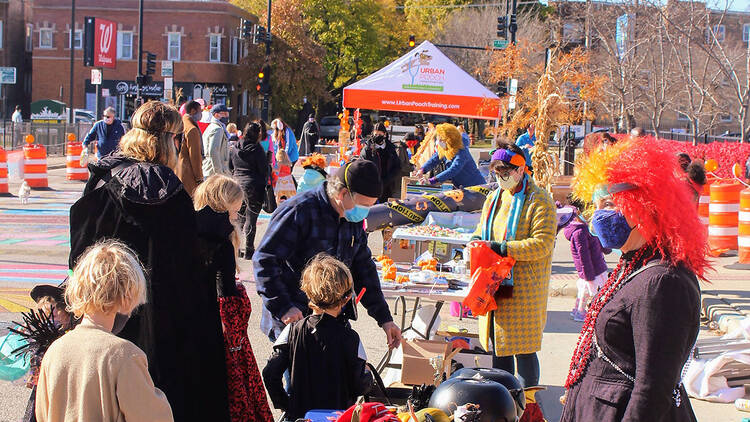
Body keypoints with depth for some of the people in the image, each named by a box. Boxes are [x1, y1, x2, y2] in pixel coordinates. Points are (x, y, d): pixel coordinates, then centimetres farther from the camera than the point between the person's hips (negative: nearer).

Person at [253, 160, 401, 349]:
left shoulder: (353, 220, 8)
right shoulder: (299, 212, -17)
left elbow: (363, 269, 18)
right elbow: (264, 260, -17)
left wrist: (384, 318, 13)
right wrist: (283, 308, -24)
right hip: (293, 320, -7)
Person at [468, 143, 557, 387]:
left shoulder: (540, 201, -11)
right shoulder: (494, 198, 14)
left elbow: (541, 245, -19)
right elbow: (482, 230, 25)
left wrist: (498, 248, -23)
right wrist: (476, 243, 0)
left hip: (524, 289, -7)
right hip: (494, 284, 7)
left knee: (524, 350, -3)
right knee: (498, 347, 13)